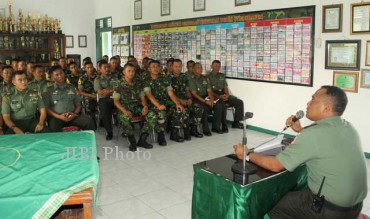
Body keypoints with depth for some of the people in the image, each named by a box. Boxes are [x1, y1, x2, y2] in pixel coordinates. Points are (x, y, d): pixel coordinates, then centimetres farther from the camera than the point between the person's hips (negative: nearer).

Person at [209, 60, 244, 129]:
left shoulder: (222, 76, 20)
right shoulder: (208, 76, 1)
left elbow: (225, 87, 15)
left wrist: (227, 95, -8)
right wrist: (219, 96, -19)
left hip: (224, 95, 6)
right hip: (214, 96, -6)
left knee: (239, 102, -13)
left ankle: (236, 122, -6)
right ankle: (224, 125, -23)